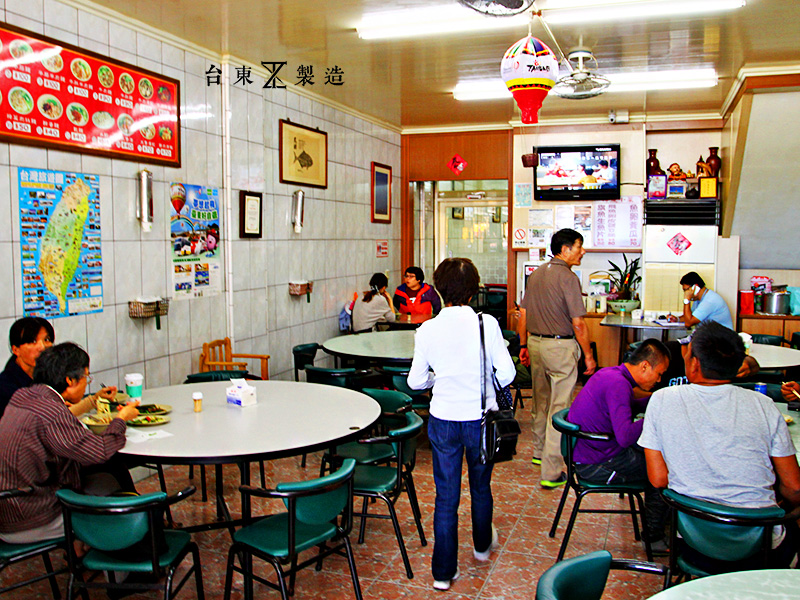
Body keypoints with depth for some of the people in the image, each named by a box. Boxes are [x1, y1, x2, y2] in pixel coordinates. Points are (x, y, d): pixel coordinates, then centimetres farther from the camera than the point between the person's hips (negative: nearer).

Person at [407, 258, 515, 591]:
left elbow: (415, 381, -2)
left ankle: (444, 571, 18)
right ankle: (482, 545, 48)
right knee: (481, 487, 23)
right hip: (480, 417, 0)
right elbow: (507, 373, -12)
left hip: (443, 420, 0)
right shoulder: (487, 323, -13)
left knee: (446, 497, 11)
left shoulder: (427, 330, -9)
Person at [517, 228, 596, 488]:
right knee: (559, 408, -3)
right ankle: (551, 472, -2)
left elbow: (524, 314, 13)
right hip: (560, 345, -8)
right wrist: (588, 356, -7)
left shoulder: (536, 274, 9)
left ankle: (540, 452, 37)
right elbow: (578, 323, -15)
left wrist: (524, 345, 21)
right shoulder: (568, 277, -14)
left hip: (535, 341, 8)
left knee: (541, 401, 21)